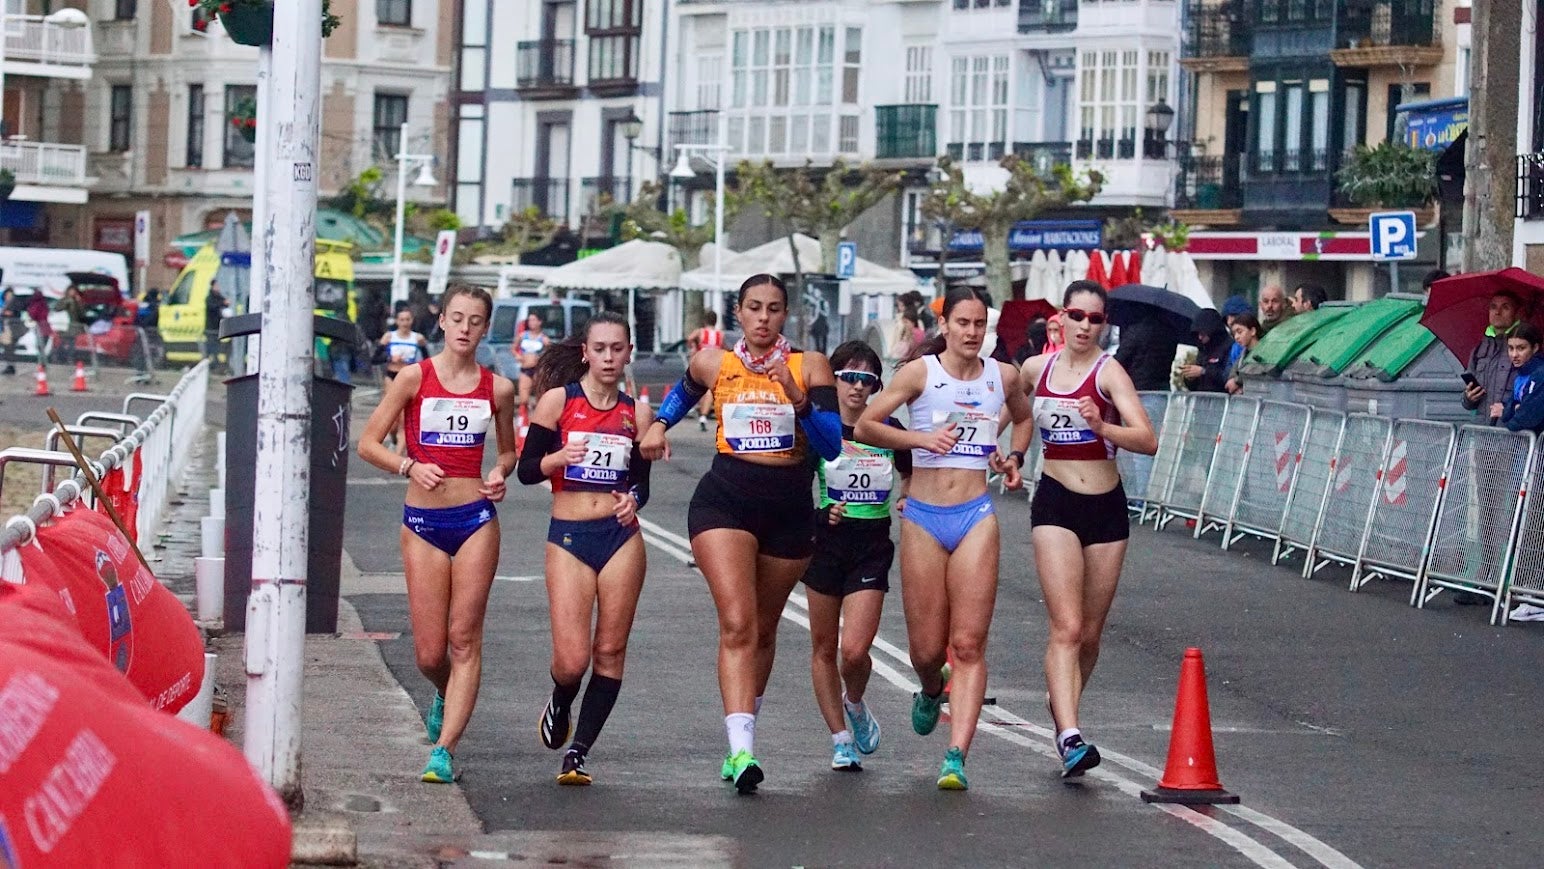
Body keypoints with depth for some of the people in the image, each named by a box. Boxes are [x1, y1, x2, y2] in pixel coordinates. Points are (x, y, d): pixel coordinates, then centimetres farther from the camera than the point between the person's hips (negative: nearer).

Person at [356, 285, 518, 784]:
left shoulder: (497, 388, 5)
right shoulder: (415, 378, 0)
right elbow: (368, 443, 0)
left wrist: (500, 473, -2)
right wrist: (409, 466, -16)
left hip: (475, 519, 1)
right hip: (422, 522, -1)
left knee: (464, 639, -6)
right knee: (429, 653, 1)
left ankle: (444, 748, -6)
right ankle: (447, 696, 36)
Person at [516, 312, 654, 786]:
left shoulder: (636, 412, 9)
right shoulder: (558, 400, 1)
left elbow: (641, 482, 13)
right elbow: (527, 470, 0)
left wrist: (633, 500, -9)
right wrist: (559, 458, -20)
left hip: (622, 537, 2)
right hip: (569, 537, -2)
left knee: (610, 651, -1)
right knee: (572, 661, -9)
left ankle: (578, 751, 9)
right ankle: (560, 703, 26)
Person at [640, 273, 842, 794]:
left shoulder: (809, 367, 0)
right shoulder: (713, 363, 5)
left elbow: (832, 445, -8)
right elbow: (684, 392, 29)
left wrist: (797, 399, -22)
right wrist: (658, 424, 11)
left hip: (789, 510, 1)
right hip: (725, 501, -1)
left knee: (763, 629, 14)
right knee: (737, 623, -18)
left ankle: (740, 740, 32)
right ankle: (742, 750, -28)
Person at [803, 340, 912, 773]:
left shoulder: (888, 429, 1)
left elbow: (910, 477, 18)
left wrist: (907, 500, -1)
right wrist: (820, 511, -15)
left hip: (873, 546, 0)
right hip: (828, 541, 1)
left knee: (854, 650, -13)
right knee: (824, 647, 7)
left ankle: (855, 704, 19)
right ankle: (841, 739, 20)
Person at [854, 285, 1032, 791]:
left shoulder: (1003, 377, 8)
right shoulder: (921, 372, -1)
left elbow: (1022, 418, 30)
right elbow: (864, 427, -5)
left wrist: (1014, 458, 13)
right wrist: (919, 438, -17)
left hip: (976, 516, 1)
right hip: (924, 517, -1)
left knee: (969, 643, -9)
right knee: (927, 648, 4)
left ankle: (957, 756, -13)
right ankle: (932, 692, 40)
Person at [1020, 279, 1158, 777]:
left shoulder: (1109, 372, -8)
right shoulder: (1036, 370, 4)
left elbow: (1148, 440, -21)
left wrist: (1101, 426, -36)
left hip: (1106, 507, 0)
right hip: (1054, 504, 0)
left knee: (1090, 634, 10)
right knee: (1067, 627, -15)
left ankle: (1061, 703, 37)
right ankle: (1069, 737, -24)